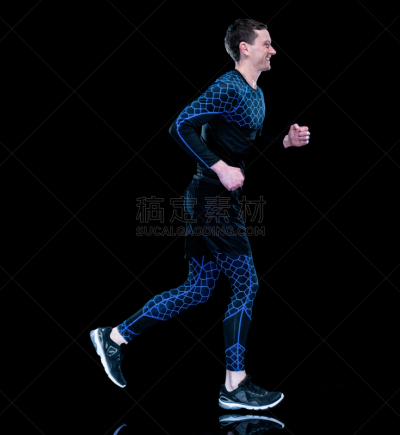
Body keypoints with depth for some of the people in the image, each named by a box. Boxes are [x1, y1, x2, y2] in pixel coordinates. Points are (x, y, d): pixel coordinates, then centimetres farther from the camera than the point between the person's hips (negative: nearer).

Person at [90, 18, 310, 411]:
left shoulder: (256, 93, 15)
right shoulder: (228, 88, -14)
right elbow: (180, 127, -22)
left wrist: (286, 140, 10)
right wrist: (220, 168, -24)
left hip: (220, 199, 10)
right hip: (211, 199, -10)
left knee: (198, 290, 13)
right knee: (246, 285, -3)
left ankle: (114, 337, 23)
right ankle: (235, 386, 10)